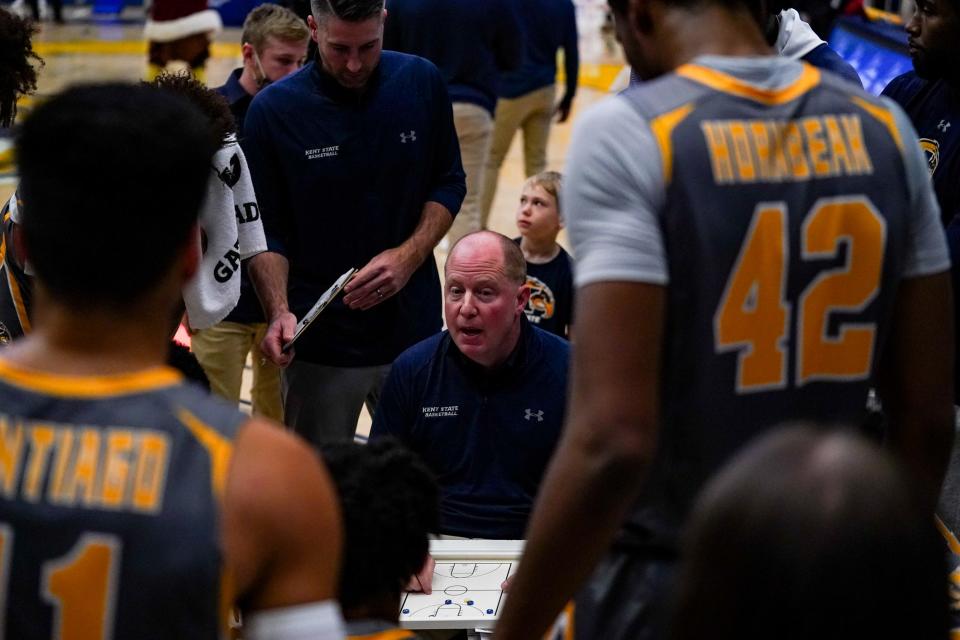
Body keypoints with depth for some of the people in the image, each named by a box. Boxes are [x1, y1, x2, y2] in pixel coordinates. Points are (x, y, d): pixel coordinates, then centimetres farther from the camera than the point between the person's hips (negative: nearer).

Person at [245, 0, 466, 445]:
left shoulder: (421, 83, -3)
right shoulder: (274, 110, -9)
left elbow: (449, 184, 7)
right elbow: (267, 231, -4)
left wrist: (409, 257, -9)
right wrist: (278, 311, -20)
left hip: (413, 328, 2)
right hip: (319, 340, -2)